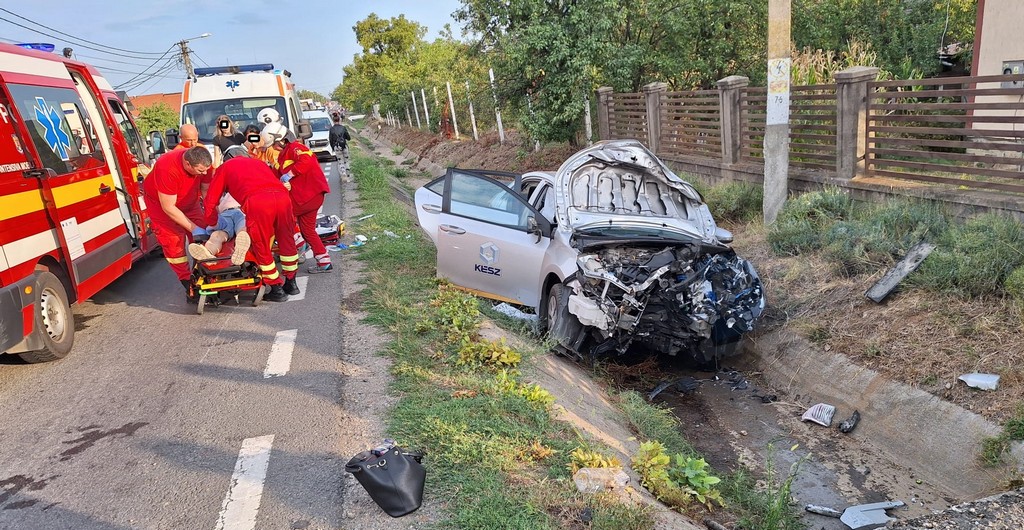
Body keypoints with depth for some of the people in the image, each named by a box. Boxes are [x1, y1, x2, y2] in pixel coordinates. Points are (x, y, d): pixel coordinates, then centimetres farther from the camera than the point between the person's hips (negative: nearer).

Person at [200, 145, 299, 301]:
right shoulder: (258, 162, 40)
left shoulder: (225, 167, 30)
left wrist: (213, 224, 38)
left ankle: (277, 290, 18)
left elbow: (210, 199, 27)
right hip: (282, 195, 4)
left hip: (257, 201, -4)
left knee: (261, 248, 11)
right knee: (287, 241, 20)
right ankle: (291, 283, 31)